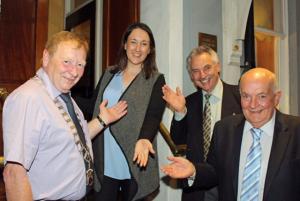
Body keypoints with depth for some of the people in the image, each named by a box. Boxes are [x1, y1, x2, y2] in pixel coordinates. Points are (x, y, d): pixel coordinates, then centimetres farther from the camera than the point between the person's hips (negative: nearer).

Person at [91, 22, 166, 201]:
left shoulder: (156, 80, -2)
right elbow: (95, 107, 13)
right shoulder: (109, 74, 10)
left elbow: (154, 116, -12)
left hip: (134, 162, -2)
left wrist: (144, 139, -30)